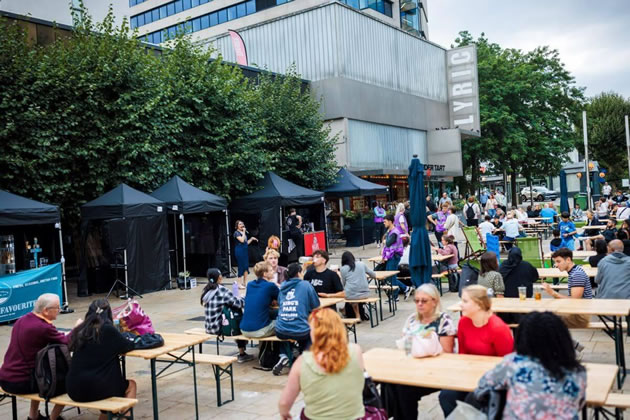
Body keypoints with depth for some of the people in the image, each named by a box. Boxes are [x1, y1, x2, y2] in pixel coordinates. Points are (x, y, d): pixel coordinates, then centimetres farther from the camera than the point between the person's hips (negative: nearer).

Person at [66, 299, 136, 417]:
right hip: (94, 389, -6)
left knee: (109, 380, 31)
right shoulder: (108, 329, -10)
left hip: (73, 389, 6)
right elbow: (127, 346, 2)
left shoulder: (80, 330, 4)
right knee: (131, 385, 20)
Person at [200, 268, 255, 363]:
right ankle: (242, 355, 25)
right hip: (219, 328, -7)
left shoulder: (206, 290, 5)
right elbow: (238, 303, -16)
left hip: (209, 327, 7)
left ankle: (241, 351, 34)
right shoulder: (221, 290, -17)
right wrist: (240, 298, 5)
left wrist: (237, 298, 12)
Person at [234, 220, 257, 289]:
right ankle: (239, 283, -3)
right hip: (239, 250, -8)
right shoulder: (237, 233, -7)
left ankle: (245, 282, 14)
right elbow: (242, 240, -21)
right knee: (241, 266, -8)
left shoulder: (244, 233, 16)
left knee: (246, 266, 7)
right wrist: (244, 232, -13)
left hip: (245, 250, 8)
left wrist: (252, 239, 9)